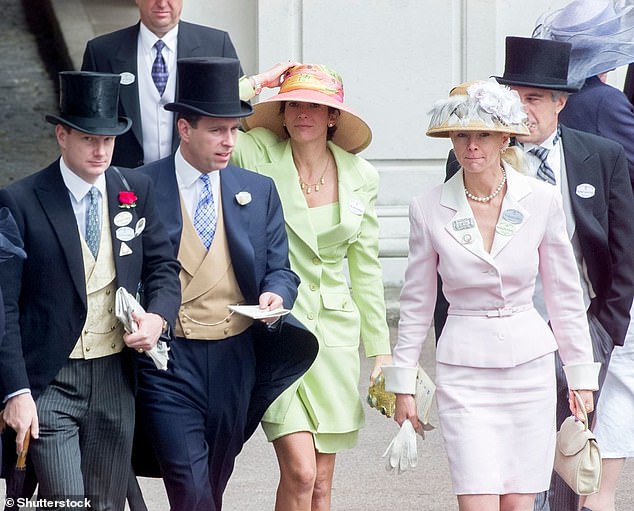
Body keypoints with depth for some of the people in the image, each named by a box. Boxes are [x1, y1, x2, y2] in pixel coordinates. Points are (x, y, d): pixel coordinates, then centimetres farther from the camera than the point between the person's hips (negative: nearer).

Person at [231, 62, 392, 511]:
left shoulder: (360, 176, 5)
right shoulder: (259, 156, -5)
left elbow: (365, 267, 12)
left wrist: (380, 347, 12)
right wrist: (246, 88, -15)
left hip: (334, 329, 4)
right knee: (300, 472, -15)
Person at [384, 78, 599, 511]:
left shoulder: (543, 201, -1)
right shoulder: (429, 210, -2)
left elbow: (565, 294, 7)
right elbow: (416, 303, 6)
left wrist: (582, 374, 8)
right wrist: (403, 383, 7)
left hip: (529, 365, 1)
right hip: (464, 370, -1)